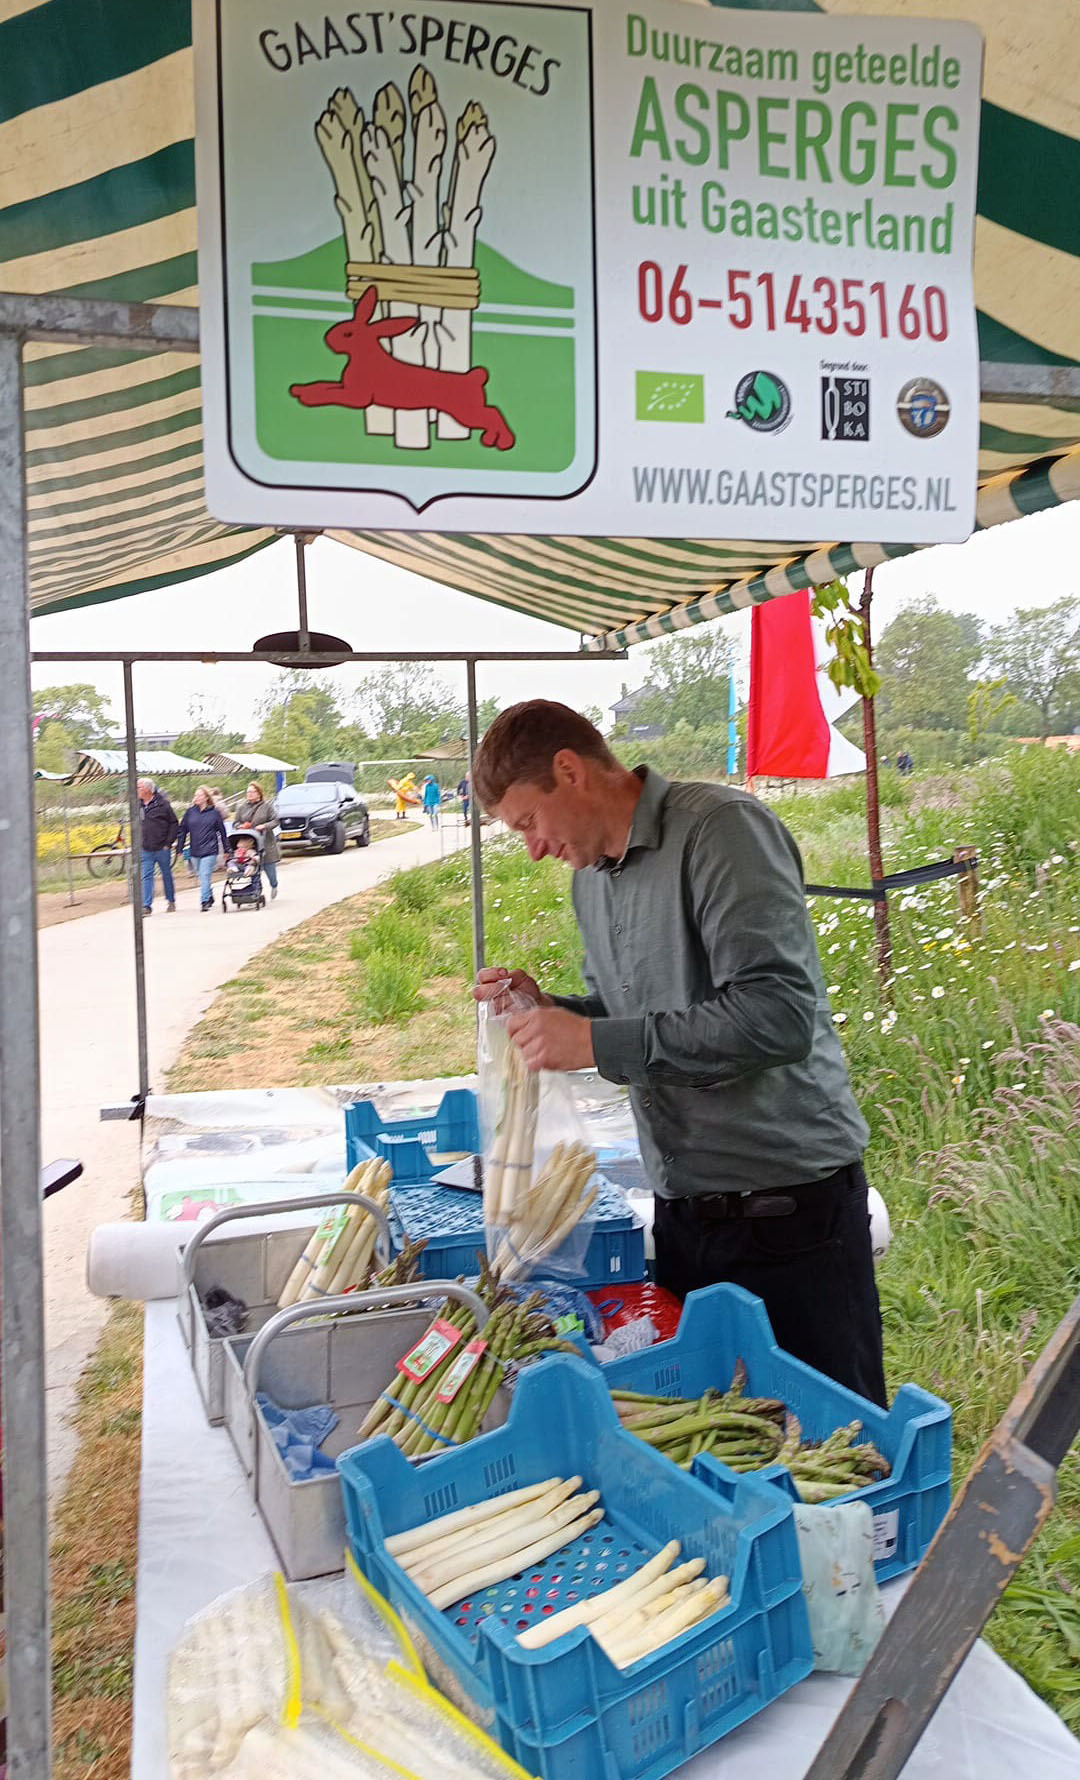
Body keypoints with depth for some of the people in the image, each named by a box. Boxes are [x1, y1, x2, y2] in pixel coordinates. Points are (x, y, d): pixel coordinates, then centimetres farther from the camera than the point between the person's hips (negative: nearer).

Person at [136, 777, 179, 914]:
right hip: (145, 850, 3)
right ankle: (147, 905, -5)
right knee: (146, 877, -4)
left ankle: (171, 901, 26)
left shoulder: (162, 804, -7)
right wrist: (139, 843, 11)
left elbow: (174, 824, -4)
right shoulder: (138, 805, 7)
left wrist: (169, 842, -9)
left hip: (162, 849, -3)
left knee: (167, 875, 10)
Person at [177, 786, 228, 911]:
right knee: (202, 876, 13)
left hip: (210, 850, -4)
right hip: (195, 851, 4)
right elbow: (183, 830, 8)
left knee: (206, 875, -13)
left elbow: (221, 831, 6)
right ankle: (210, 898, 29)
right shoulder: (190, 812, 5)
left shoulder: (215, 813, 0)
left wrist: (225, 849, 9)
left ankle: (205, 901, -11)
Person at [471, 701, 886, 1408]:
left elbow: (779, 1014, -26)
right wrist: (547, 1007, 3)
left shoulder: (722, 827, -16)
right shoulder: (591, 874, 11)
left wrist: (598, 1042, -23)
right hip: (682, 1211, 8)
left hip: (790, 1207, -7)